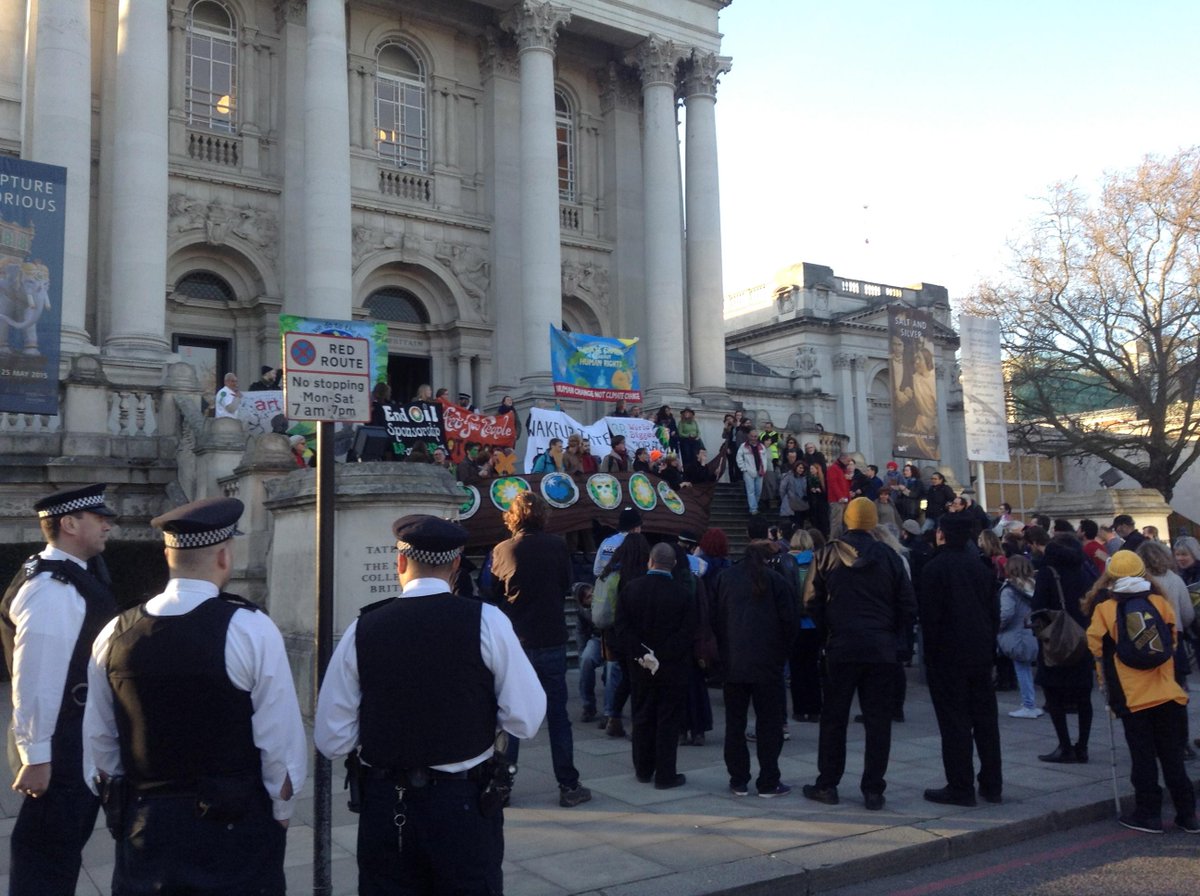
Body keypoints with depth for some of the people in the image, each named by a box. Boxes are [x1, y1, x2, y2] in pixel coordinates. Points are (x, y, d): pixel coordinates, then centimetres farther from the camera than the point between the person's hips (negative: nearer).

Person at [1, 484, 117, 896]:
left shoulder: (74, 575, 7)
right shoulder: (52, 591, -24)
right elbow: (35, 680, -25)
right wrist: (35, 756, -22)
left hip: (83, 737, 10)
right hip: (63, 745, -10)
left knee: (66, 843, 22)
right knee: (48, 850, 4)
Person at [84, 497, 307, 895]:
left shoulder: (116, 633, -3)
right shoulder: (251, 630, -17)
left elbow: (99, 743, 6)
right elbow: (282, 741, -15)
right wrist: (280, 814, 0)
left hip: (144, 826, 4)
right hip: (234, 825, -4)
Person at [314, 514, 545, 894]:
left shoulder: (363, 629, -7)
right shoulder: (486, 622, -12)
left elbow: (332, 739, -4)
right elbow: (526, 719, -11)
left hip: (384, 807, 2)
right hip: (464, 806, -1)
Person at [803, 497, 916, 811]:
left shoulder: (827, 555, -1)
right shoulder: (888, 556, 1)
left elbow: (811, 601, -2)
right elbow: (908, 604, 1)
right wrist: (895, 638, 10)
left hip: (840, 647, -1)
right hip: (882, 650, 1)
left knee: (833, 718, 9)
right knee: (878, 720, 6)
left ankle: (827, 785, 14)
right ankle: (873, 790, 8)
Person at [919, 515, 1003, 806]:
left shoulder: (935, 568, -12)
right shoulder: (980, 567, 8)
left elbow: (929, 615, -14)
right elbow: (995, 611, 11)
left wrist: (930, 651, -6)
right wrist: (989, 646, 16)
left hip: (948, 654, -6)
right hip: (980, 653, 6)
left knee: (954, 722, -2)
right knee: (985, 718, 11)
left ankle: (960, 787, 1)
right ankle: (991, 784, 18)